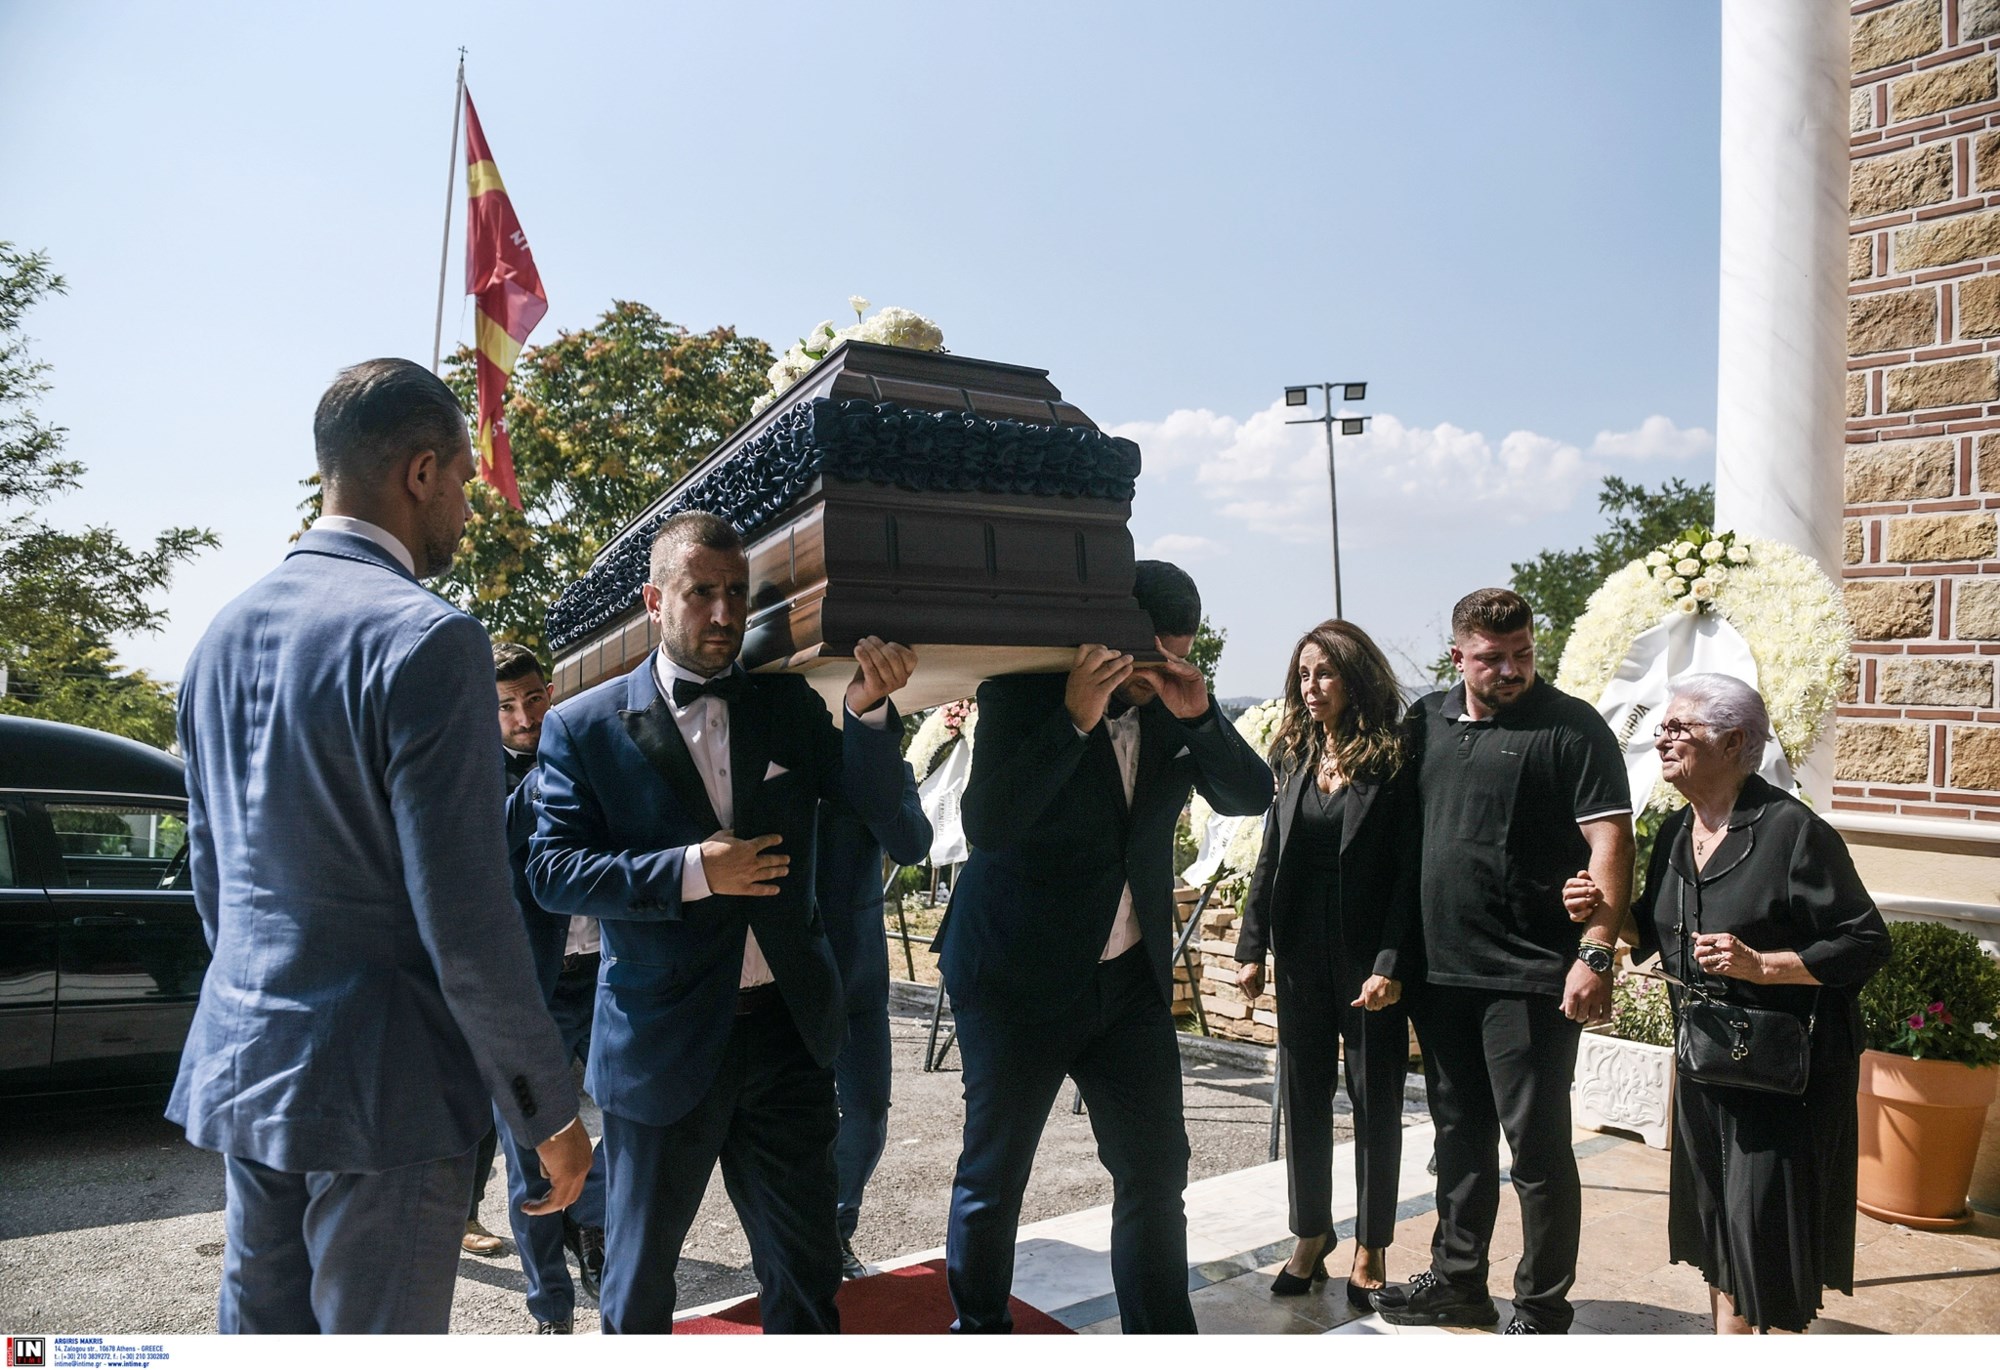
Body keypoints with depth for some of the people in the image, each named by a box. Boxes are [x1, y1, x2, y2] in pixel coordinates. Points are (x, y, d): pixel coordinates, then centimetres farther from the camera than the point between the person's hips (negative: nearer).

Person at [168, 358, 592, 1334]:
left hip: (240, 1064, 8)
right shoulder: (426, 639, -18)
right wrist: (549, 1108, -11)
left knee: (258, 1327, 19)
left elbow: (211, 868, 16)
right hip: (378, 1080, -8)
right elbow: (465, 915, -20)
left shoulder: (224, 632, 8)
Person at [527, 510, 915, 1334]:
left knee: (806, 1272, 15)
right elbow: (551, 870, -10)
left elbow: (876, 805, -2)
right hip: (660, 1042, -2)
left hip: (786, 1029, 3)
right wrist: (689, 871, -21)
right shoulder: (584, 726, -5)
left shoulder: (788, 705, 4)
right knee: (640, 1276, 18)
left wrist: (870, 708, -20)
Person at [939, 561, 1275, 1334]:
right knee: (993, 1175, 9)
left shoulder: (1171, 701, 2)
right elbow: (987, 824, -23)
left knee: (1156, 1171, 8)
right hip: (1018, 974, -4)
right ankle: (978, 1331, 31)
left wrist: (1199, 716, -18)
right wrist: (1075, 718, -30)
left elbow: (1252, 796, -1)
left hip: (1131, 975, 5)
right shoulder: (1023, 690, -13)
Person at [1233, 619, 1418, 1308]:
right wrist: (1252, 947, 5)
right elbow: (1269, 858, 10)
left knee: (1375, 1104, 8)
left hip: (1370, 960, -4)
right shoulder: (1295, 757, 7)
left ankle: (1371, 1250, 24)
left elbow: (1410, 871, -11)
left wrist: (1391, 964, -17)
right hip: (1301, 959, 5)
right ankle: (1311, 1237, 28)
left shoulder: (1394, 761, -8)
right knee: (1304, 1100, 12)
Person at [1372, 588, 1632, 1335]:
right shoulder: (1428, 720, 8)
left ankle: (1543, 1312, 19)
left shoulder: (1571, 727, -7)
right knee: (1460, 1134, 18)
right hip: (1441, 967, 6)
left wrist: (1596, 951, -21)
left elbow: (1609, 840, -13)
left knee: (1536, 1146, 3)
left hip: (1531, 977, -5)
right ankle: (1457, 1281, 33)